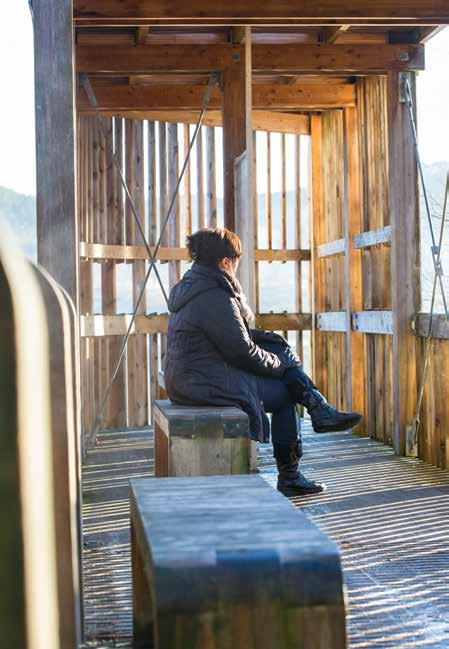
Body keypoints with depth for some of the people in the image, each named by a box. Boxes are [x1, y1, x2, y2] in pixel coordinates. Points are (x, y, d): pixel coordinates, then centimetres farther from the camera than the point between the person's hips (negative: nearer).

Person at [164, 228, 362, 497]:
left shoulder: (192, 286, 12)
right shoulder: (215, 298, -21)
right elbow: (242, 352, -18)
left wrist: (271, 339, 12)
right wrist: (277, 363, -1)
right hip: (210, 385, -10)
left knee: (281, 347, 11)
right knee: (285, 392, 4)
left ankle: (321, 412, 10)